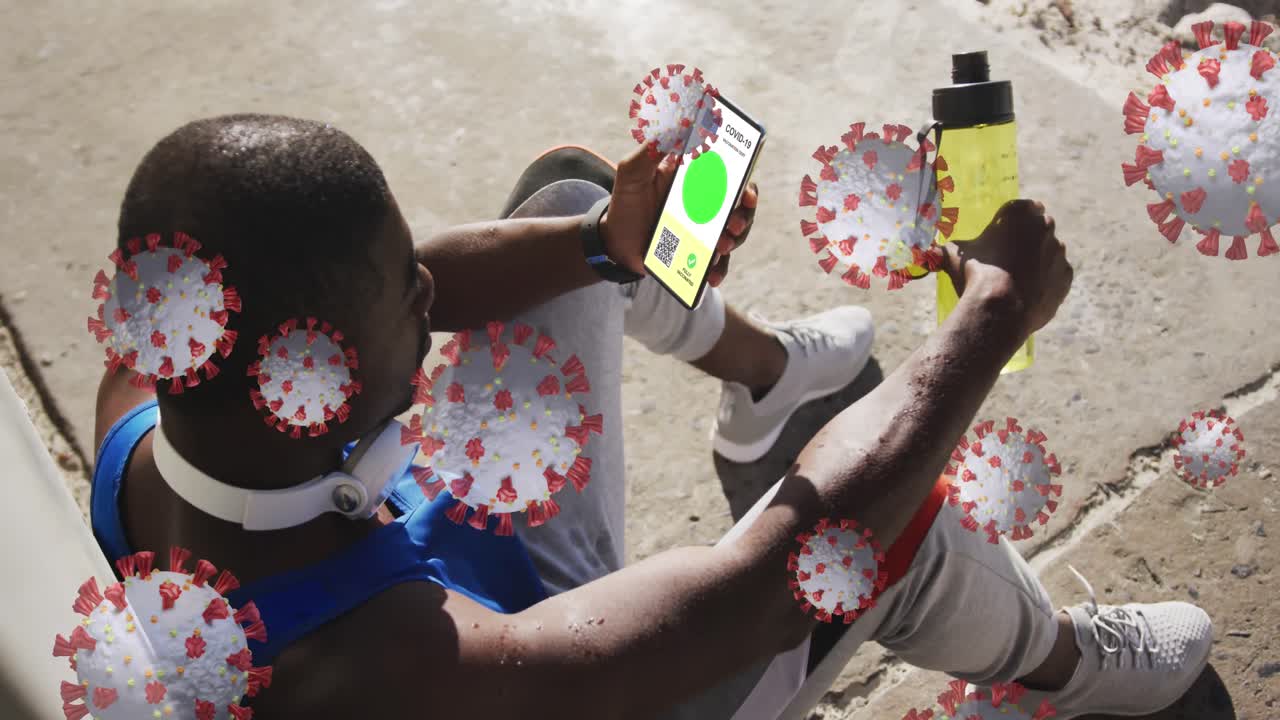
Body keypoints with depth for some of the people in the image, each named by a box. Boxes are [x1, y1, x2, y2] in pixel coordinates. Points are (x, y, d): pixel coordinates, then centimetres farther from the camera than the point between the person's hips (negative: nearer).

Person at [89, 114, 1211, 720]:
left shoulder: (145, 396, -28)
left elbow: (341, 292, -11)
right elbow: (791, 560, -40)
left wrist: (611, 246, -23)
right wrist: (1000, 307, -28)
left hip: (483, 558, 6)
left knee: (569, 191, 4)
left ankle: (766, 367, 34)